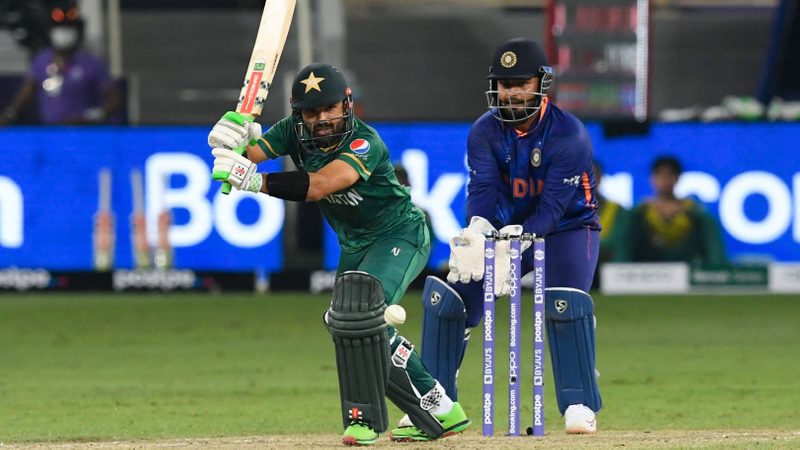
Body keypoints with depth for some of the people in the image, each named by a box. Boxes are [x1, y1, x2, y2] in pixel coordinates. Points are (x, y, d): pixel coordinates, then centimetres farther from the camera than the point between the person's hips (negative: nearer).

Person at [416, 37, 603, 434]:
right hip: (504, 230, 4)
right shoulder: (485, 131, -8)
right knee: (445, 298, -8)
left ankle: (579, 405, -19)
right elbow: (483, 189, -21)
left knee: (564, 302, -30)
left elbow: (553, 205, -28)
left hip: (567, 229, -4)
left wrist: (516, 238, -45)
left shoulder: (568, 134, -21)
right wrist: (477, 230, -43)